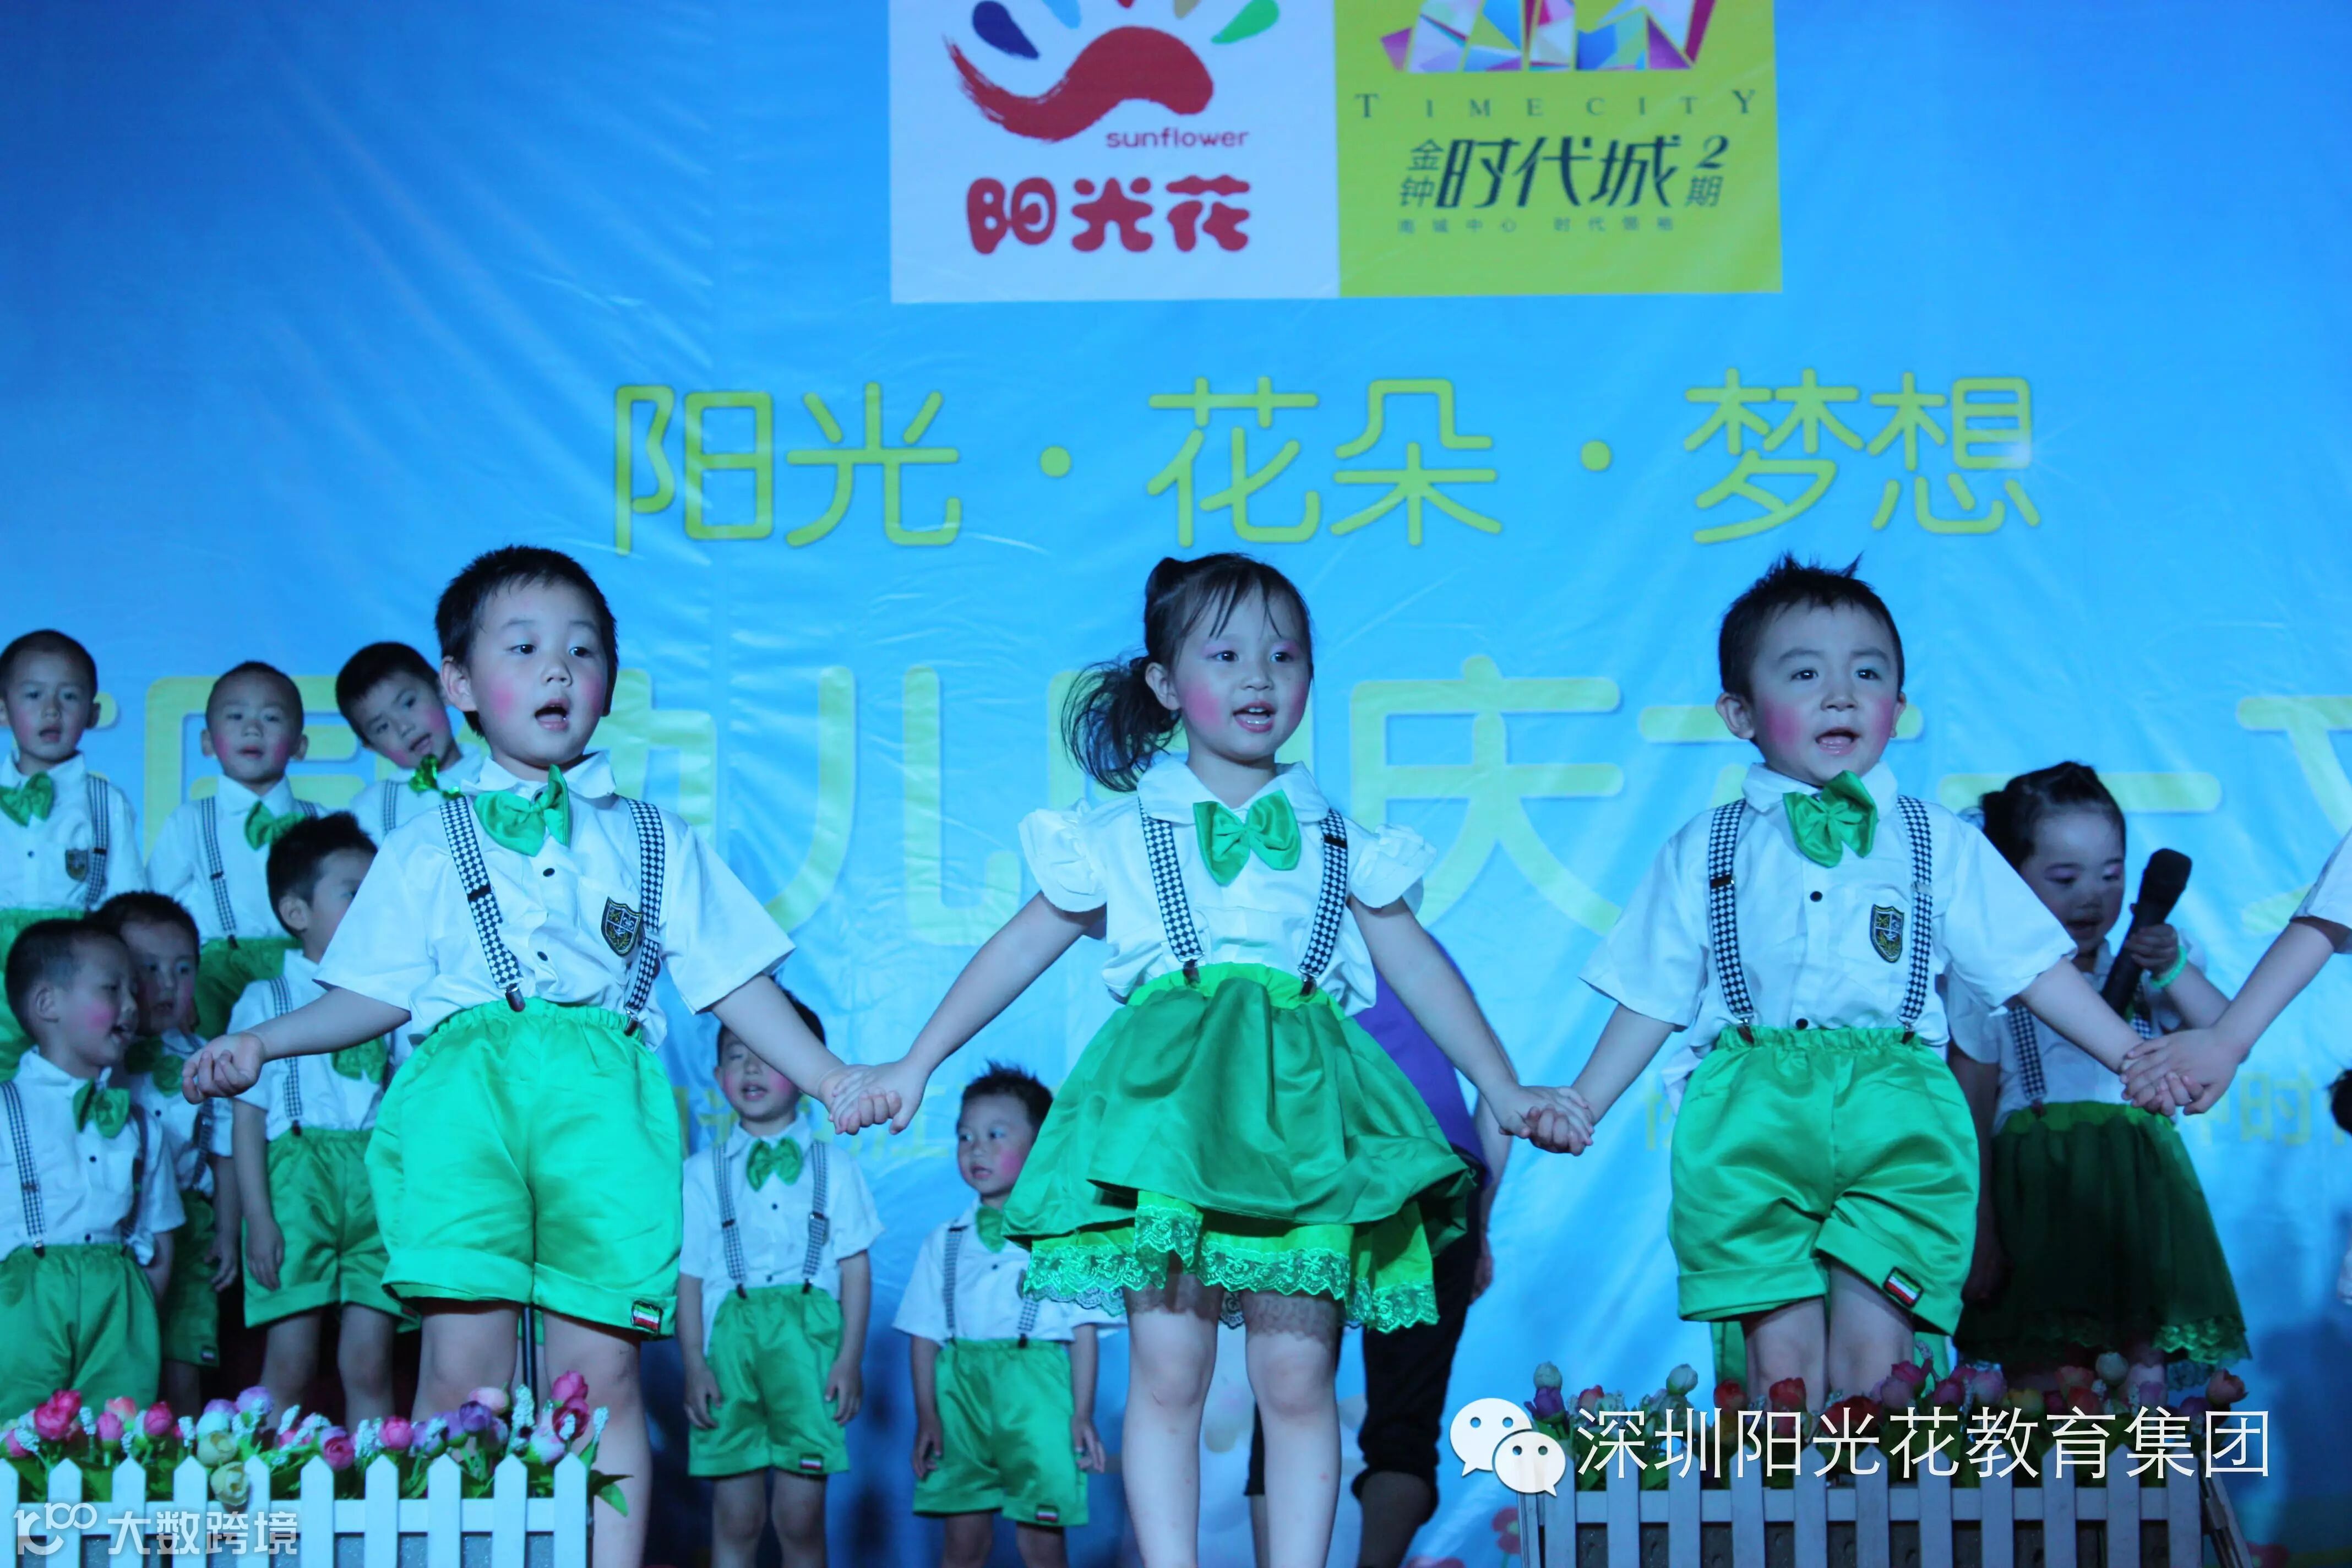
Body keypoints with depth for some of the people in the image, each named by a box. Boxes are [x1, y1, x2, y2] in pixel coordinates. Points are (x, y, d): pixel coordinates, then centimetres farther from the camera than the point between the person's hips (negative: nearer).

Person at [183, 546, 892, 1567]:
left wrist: (826, 1077, 10)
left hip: (605, 1101, 1)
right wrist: (263, 1043, 4)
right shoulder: (427, 848, 20)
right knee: (461, 1362, -11)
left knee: (600, 1370, -5)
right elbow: (378, 992, 18)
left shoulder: (656, 842, 22)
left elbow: (731, 980, 19)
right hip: (463, 1087, 0)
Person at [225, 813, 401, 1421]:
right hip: (298, 1186, -3)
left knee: (369, 1368, 0)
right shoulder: (265, 1001, 5)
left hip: (379, 1193, 3)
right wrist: (258, 1220, -8)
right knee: (288, 1369, -3)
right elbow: (247, 1116, 0)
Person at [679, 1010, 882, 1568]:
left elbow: (856, 1266, 6)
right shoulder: (701, 1172, 9)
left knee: (802, 1518, -1)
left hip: (809, 1338, 0)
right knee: (736, 1519, 2)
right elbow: (688, 1274, 6)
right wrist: (694, 1365, -3)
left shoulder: (833, 1165, 9)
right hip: (730, 1336, 1)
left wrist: (852, 1357, -1)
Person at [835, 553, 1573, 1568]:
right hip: (1168, 1092, -1)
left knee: (1296, 1375, -1)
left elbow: (1417, 964, 18)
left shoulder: (1340, 841, 17)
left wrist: (1505, 1091, 12)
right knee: (1168, 1369, -5)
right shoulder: (1121, 836, 12)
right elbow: (1020, 950, 15)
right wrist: (915, 1066, 12)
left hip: (1301, 1104, 1)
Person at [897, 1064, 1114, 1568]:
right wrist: (927, 1414, 1)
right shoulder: (945, 1243, 13)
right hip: (960, 1389, 3)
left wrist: (1082, 1415, -6)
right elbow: (924, 1333, 11)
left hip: (1037, 1392, -3)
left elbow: (1085, 1331, 1)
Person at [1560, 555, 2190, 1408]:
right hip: (1751, 1121, 0)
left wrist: (2133, 1056, 4)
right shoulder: (1705, 850, 13)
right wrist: (1582, 1104, 7)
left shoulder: (1942, 844, 15)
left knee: (1874, 1353, -7)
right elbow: (1654, 995, 14)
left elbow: (2032, 966, 13)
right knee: (1781, 1357, -5)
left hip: (1900, 1120, 0)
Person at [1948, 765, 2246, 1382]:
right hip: (2039, 1209, -3)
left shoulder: (2142, 975, 10)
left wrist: (2176, 972, -12)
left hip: (2141, 1209, 3)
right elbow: (1972, 1123, -1)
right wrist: (1981, 1233, -5)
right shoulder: (1987, 989, -1)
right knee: (2042, 1388, -4)